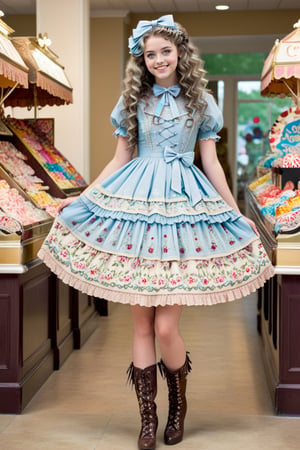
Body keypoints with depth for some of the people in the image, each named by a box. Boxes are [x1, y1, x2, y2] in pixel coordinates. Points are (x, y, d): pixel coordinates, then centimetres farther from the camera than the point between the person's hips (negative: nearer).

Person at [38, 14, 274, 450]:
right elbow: (120, 160, 14)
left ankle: (178, 405, 21)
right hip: (136, 203, 2)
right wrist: (82, 198, 9)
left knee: (166, 326, -7)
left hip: (184, 203, -2)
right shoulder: (133, 100, 11)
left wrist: (238, 214, 8)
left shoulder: (200, 101, 8)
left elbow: (211, 162, 10)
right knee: (141, 321, 3)